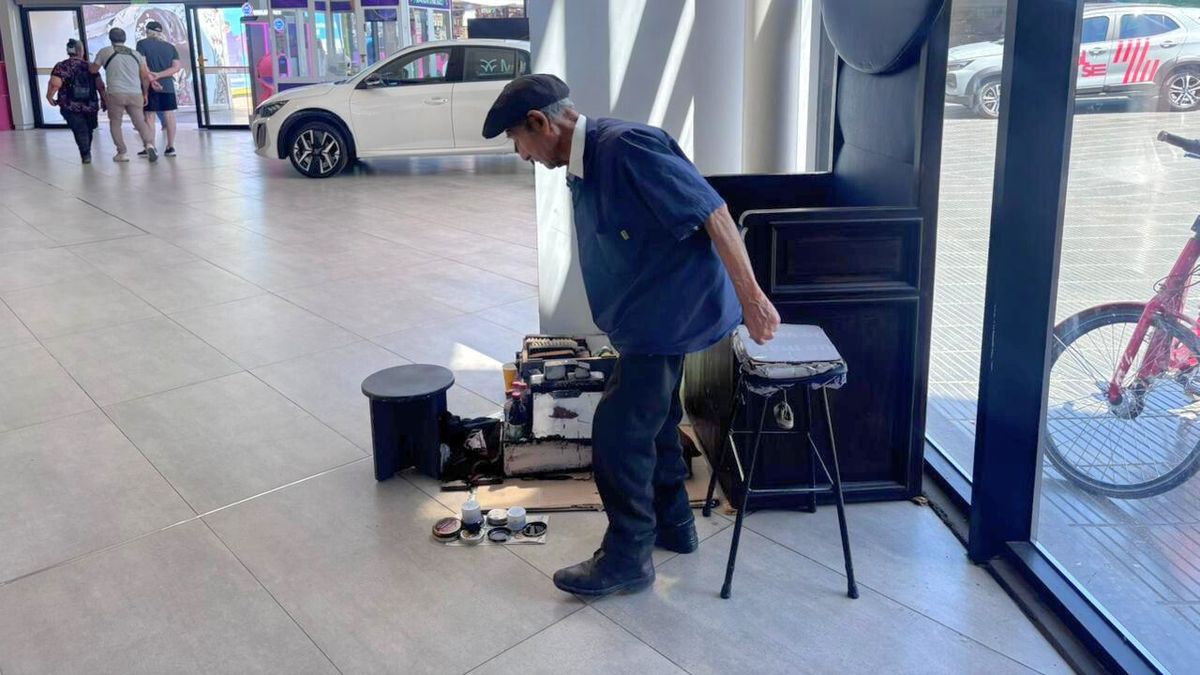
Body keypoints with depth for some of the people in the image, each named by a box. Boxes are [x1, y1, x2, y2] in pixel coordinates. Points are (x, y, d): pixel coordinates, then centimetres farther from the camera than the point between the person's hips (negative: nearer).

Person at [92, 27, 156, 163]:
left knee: (115, 123, 12)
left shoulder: (105, 52, 8)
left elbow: (93, 70, 19)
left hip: (115, 94, -2)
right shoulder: (136, 54, 14)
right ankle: (149, 144, -20)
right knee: (140, 122, 6)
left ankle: (122, 153, 7)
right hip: (136, 94, 2)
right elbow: (146, 76, 10)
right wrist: (145, 94, 20)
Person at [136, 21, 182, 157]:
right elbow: (177, 67, -2)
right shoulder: (170, 46, 9)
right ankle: (170, 147, 7)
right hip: (167, 85, 3)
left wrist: (151, 79, -15)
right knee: (169, 115, 6)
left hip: (150, 86, -3)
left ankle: (151, 147, 1)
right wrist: (159, 75, -10)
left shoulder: (142, 44, -1)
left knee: (149, 116, 2)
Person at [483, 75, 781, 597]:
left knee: (617, 431, -4)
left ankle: (627, 558, 10)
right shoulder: (583, 171, 8)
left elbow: (713, 212, -24)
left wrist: (751, 298, -25)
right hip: (654, 316, 10)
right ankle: (673, 525, 39)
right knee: (653, 421, 21)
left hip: (670, 314, -10)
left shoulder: (626, 145, -22)